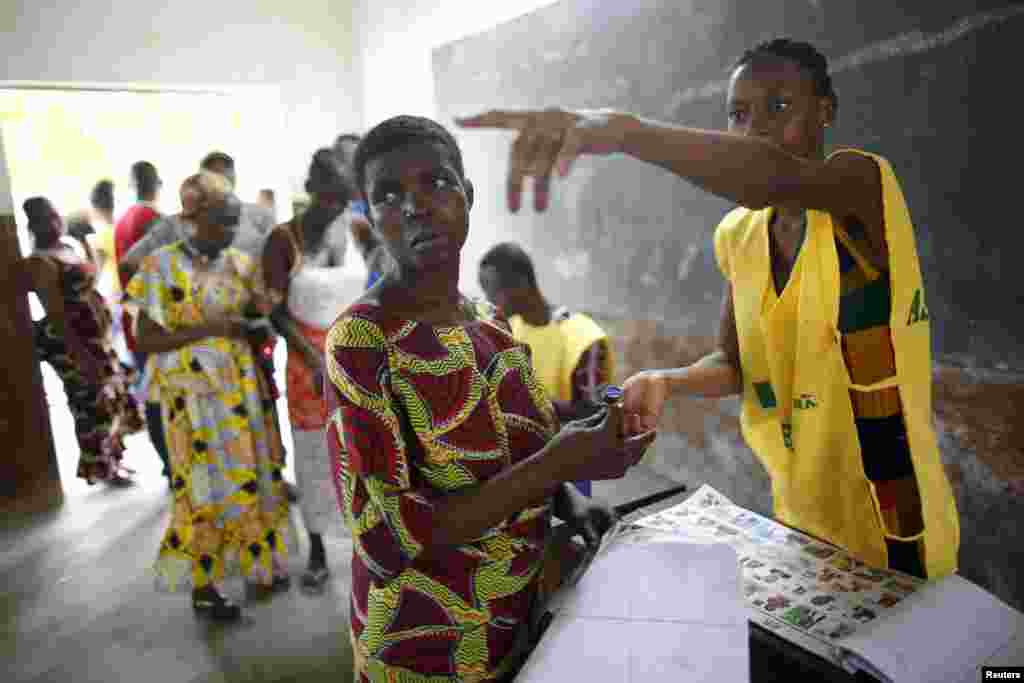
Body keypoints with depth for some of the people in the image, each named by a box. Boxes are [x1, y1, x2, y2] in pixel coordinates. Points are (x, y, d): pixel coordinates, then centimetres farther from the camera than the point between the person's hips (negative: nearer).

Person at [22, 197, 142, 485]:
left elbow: (91, 276, 27)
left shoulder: (67, 247, 9)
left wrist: (84, 237, 18)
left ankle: (112, 459, 33)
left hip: (98, 338, 9)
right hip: (73, 343, -9)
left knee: (112, 397, 18)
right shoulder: (40, 262, -18)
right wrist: (81, 355, -26)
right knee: (93, 405, 1)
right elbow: (56, 314, -23)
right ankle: (101, 469, 17)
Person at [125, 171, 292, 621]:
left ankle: (259, 560, 30)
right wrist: (207, 328, -21)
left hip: (243, 388, 5)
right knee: (209, 487, 2)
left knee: (253, 475, 12)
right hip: (194, 394, -5)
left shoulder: (240, 262, 5)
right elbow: (146, 339, -12)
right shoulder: (163, 265, -10)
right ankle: (202, 586, 19)